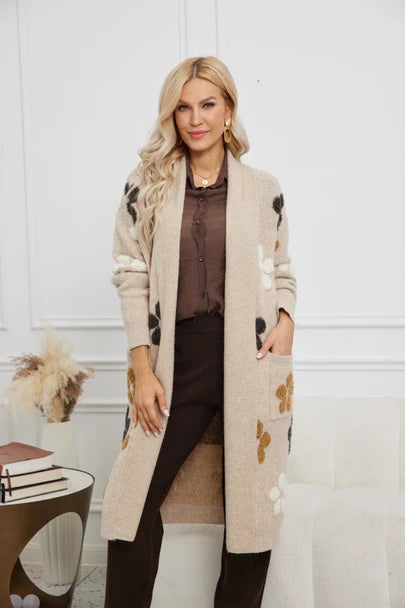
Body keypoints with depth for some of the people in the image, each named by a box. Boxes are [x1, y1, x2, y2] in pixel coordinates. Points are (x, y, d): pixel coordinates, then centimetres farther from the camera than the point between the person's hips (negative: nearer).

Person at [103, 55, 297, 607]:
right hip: (178, 360, 0)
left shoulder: (264, 188, 8)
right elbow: (131, 277, 3)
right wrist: (142, 370, -5)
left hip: (251, 356, 0)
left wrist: (286, 319, -6)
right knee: (135, 495, -5)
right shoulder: (147, 185, 6)